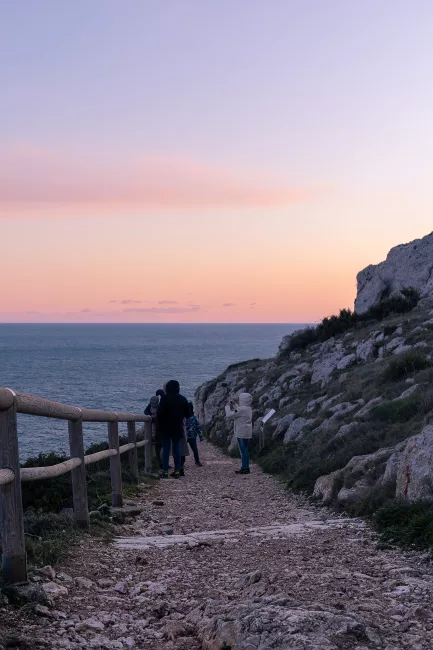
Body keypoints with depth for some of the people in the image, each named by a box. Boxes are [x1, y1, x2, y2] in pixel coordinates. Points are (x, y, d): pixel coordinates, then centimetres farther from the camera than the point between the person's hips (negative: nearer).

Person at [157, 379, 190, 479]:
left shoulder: (165, 399, -12)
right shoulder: (182, 399, 3)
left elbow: (159, 414, -12)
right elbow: (187, 414, 9)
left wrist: (160, 425, 3)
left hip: (166, 429, -4)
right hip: (178, 429, 4)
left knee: (166, 450, 0)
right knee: (177, 449, 8)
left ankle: (165, 471, -2)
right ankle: (177, 471, 7)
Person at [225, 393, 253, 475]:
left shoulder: (242, 409, -19)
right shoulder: (248, 409, 9)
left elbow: (229, 415, -16)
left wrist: (227, 406, -2)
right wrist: (234, 405, 18)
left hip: (241, 433, -9)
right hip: (247, 432, 9)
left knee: (243, 450, -5)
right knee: (245, 450, 15)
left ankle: (244, 468, -3)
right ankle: (246, 467, 20)